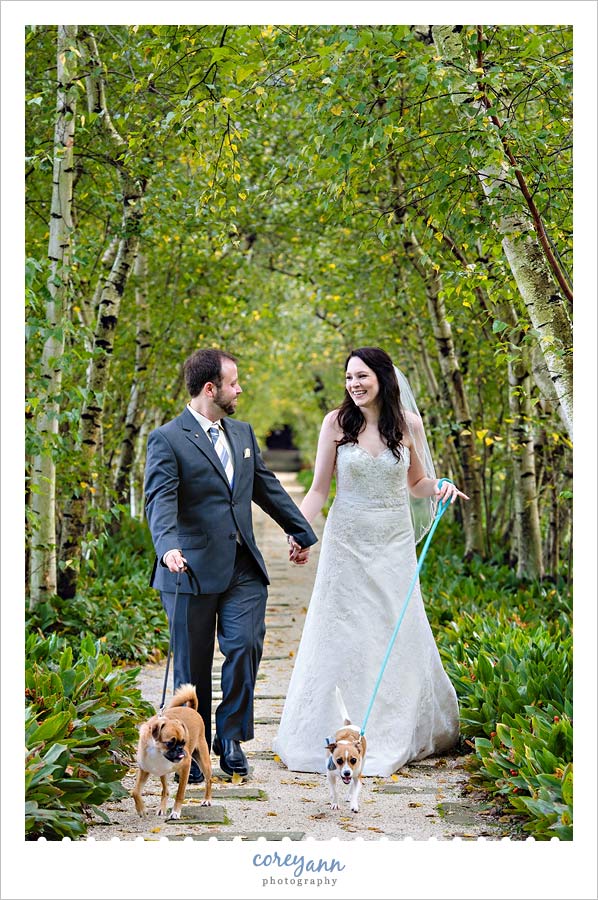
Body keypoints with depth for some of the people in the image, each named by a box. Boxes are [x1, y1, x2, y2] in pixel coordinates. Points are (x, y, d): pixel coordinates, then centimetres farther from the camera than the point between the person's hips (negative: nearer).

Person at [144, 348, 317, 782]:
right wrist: (168, 546, -39)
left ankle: (231, 735, 7)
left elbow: (268, 487, 25)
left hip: (244, 568, 5)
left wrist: (301, 532, 32)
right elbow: (161, 500, -21)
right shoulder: (167, 440, -8)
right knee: (193, 664, 5)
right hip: (193, 570, -5)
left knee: (246, 646, -10)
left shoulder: (243, 433, 15)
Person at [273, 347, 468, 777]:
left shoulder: (408, 422, -1)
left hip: (394, 542, 1)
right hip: (347, 540, -1)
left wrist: (440, 486, -10)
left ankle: (396, 734, 24)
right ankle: (338, 734, 16)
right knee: (341, 637, 2)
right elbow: (319, 488, -3)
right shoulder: (336, 422, -5)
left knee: (398, 635, 6)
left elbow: (416, 482, 11)